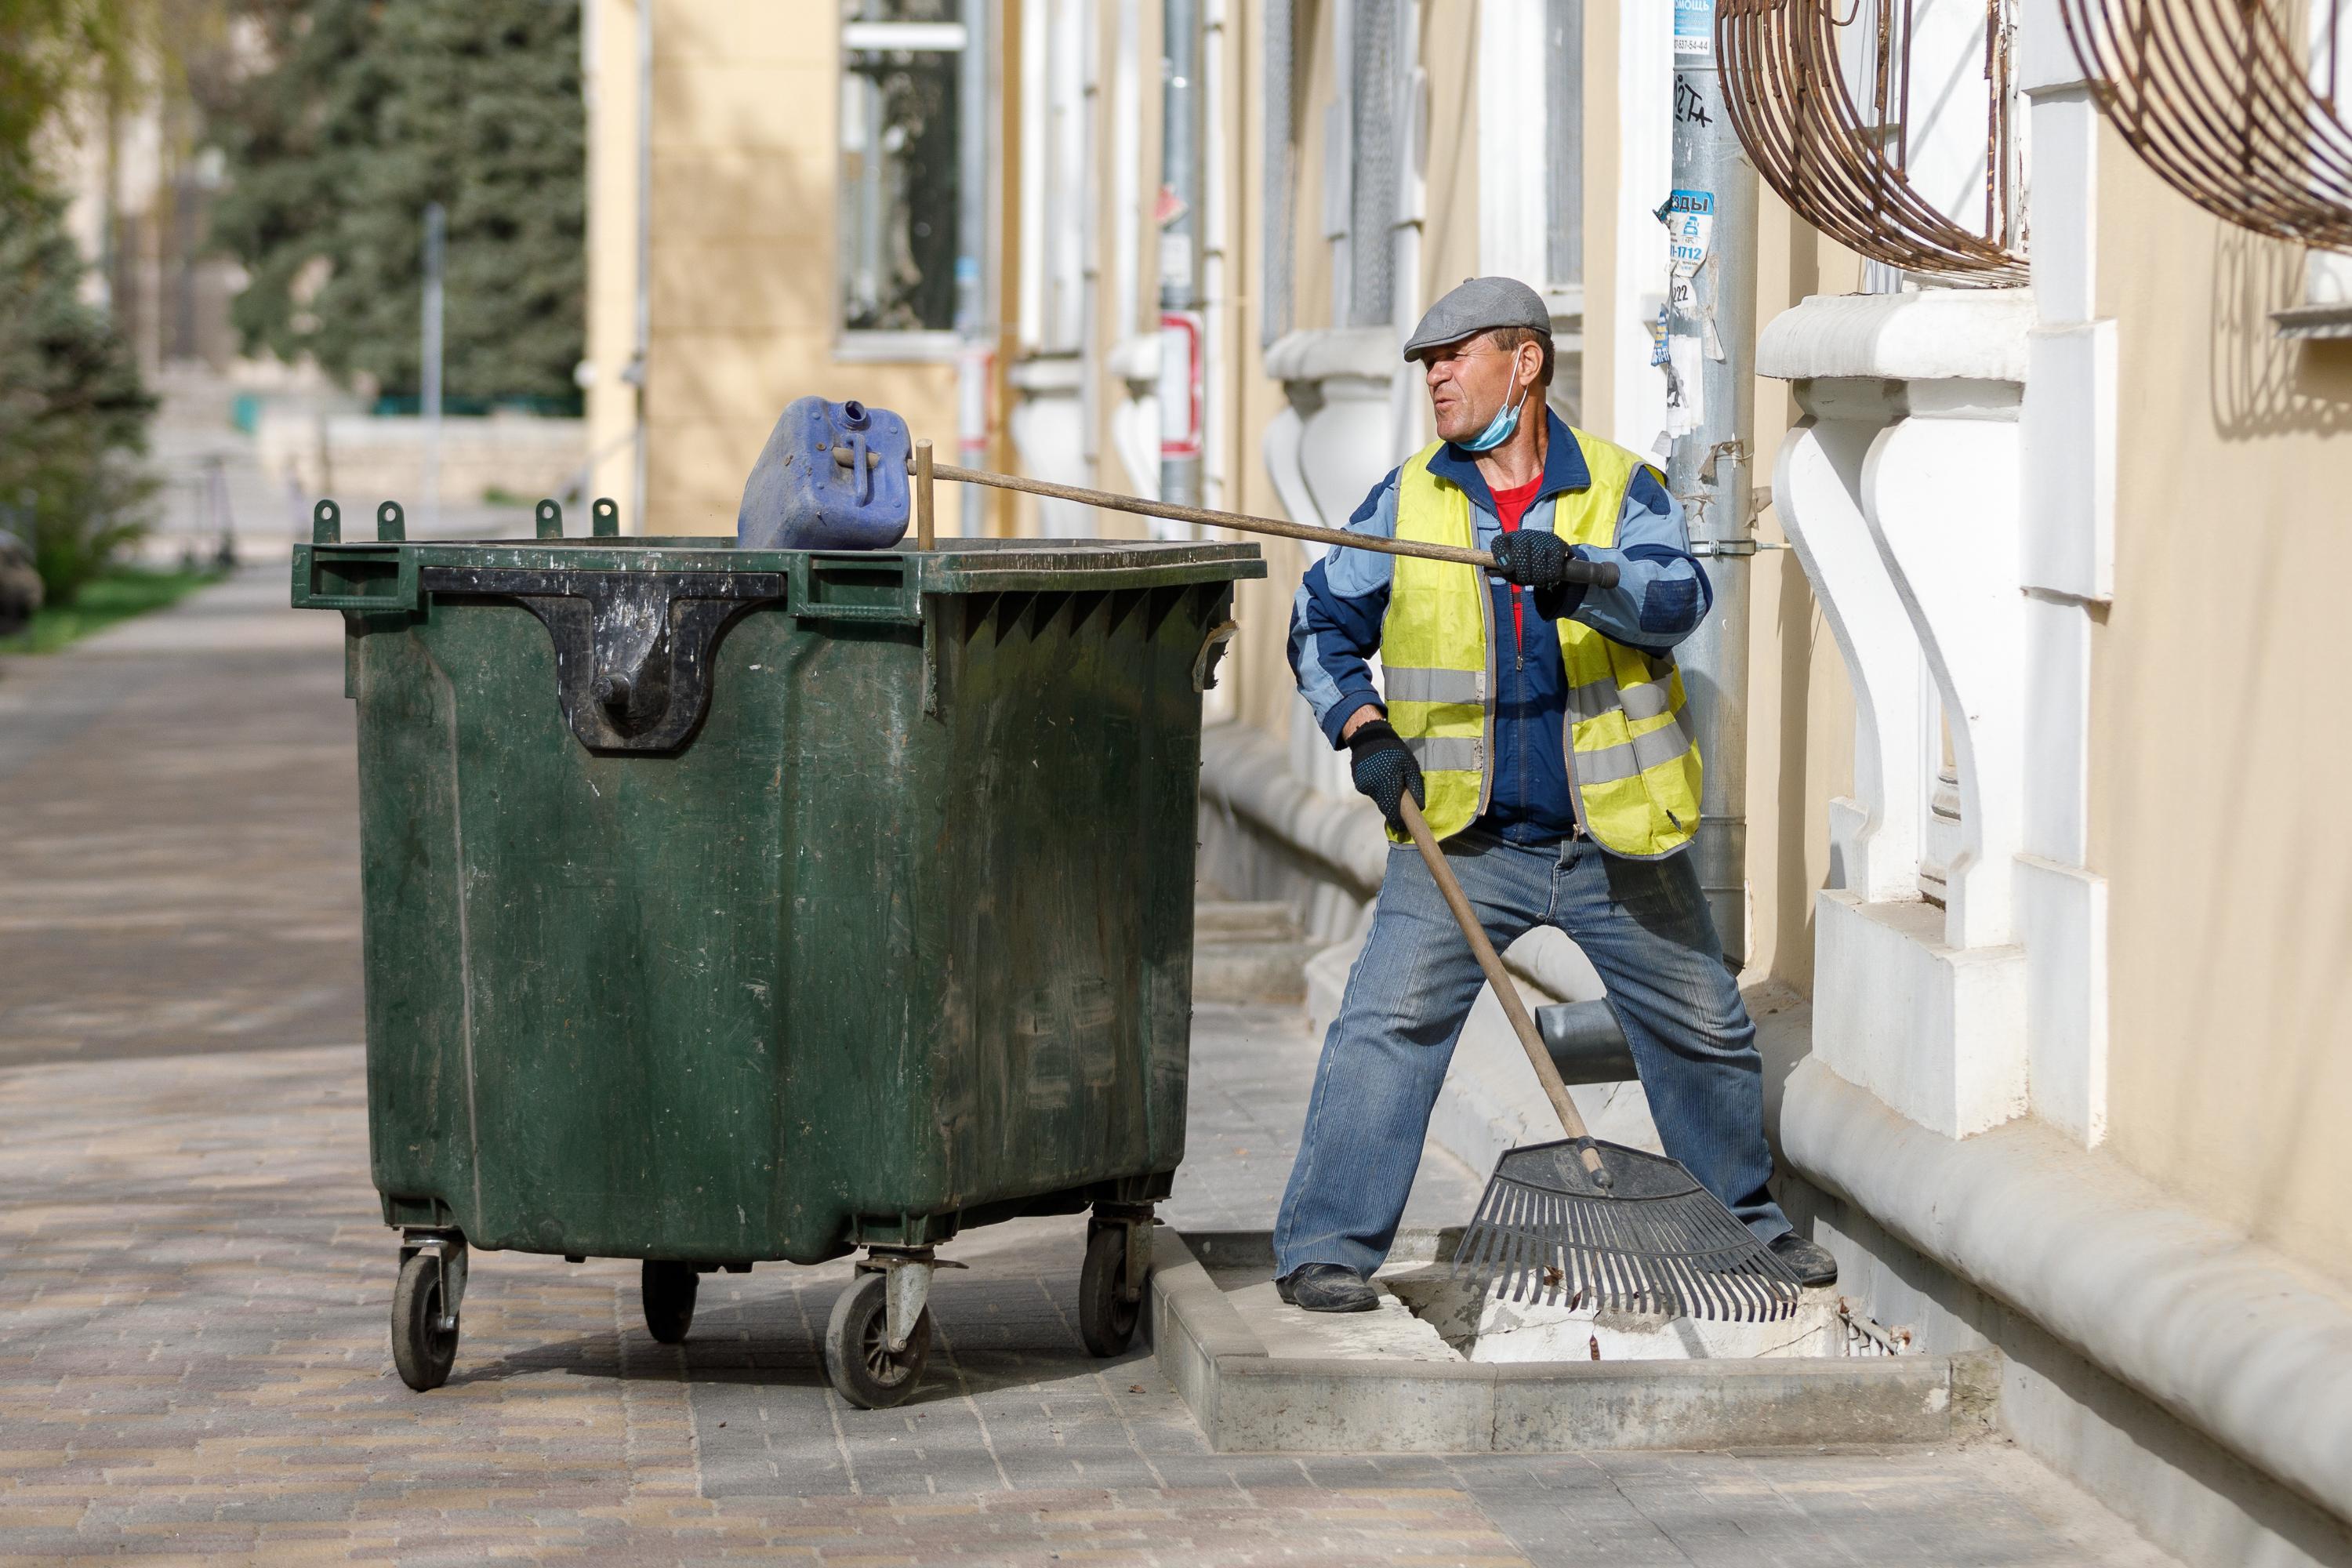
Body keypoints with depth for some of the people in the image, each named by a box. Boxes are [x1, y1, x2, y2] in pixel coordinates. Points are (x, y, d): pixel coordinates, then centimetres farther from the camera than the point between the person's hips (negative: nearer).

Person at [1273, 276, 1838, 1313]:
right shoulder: (1407, 500, 4)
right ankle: (1327, 1246, -9)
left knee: (1706, 1032, 13)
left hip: (1616, 839, 0)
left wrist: (1576, 573, -38)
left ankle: (1745, 1222, 34)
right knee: (1387, 1024, -15)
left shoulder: (1620, 488, -2)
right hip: (1463, 837, 0)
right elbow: (1323, 626, 12)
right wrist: (1364, 729, -5)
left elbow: (1677, 600, -19)